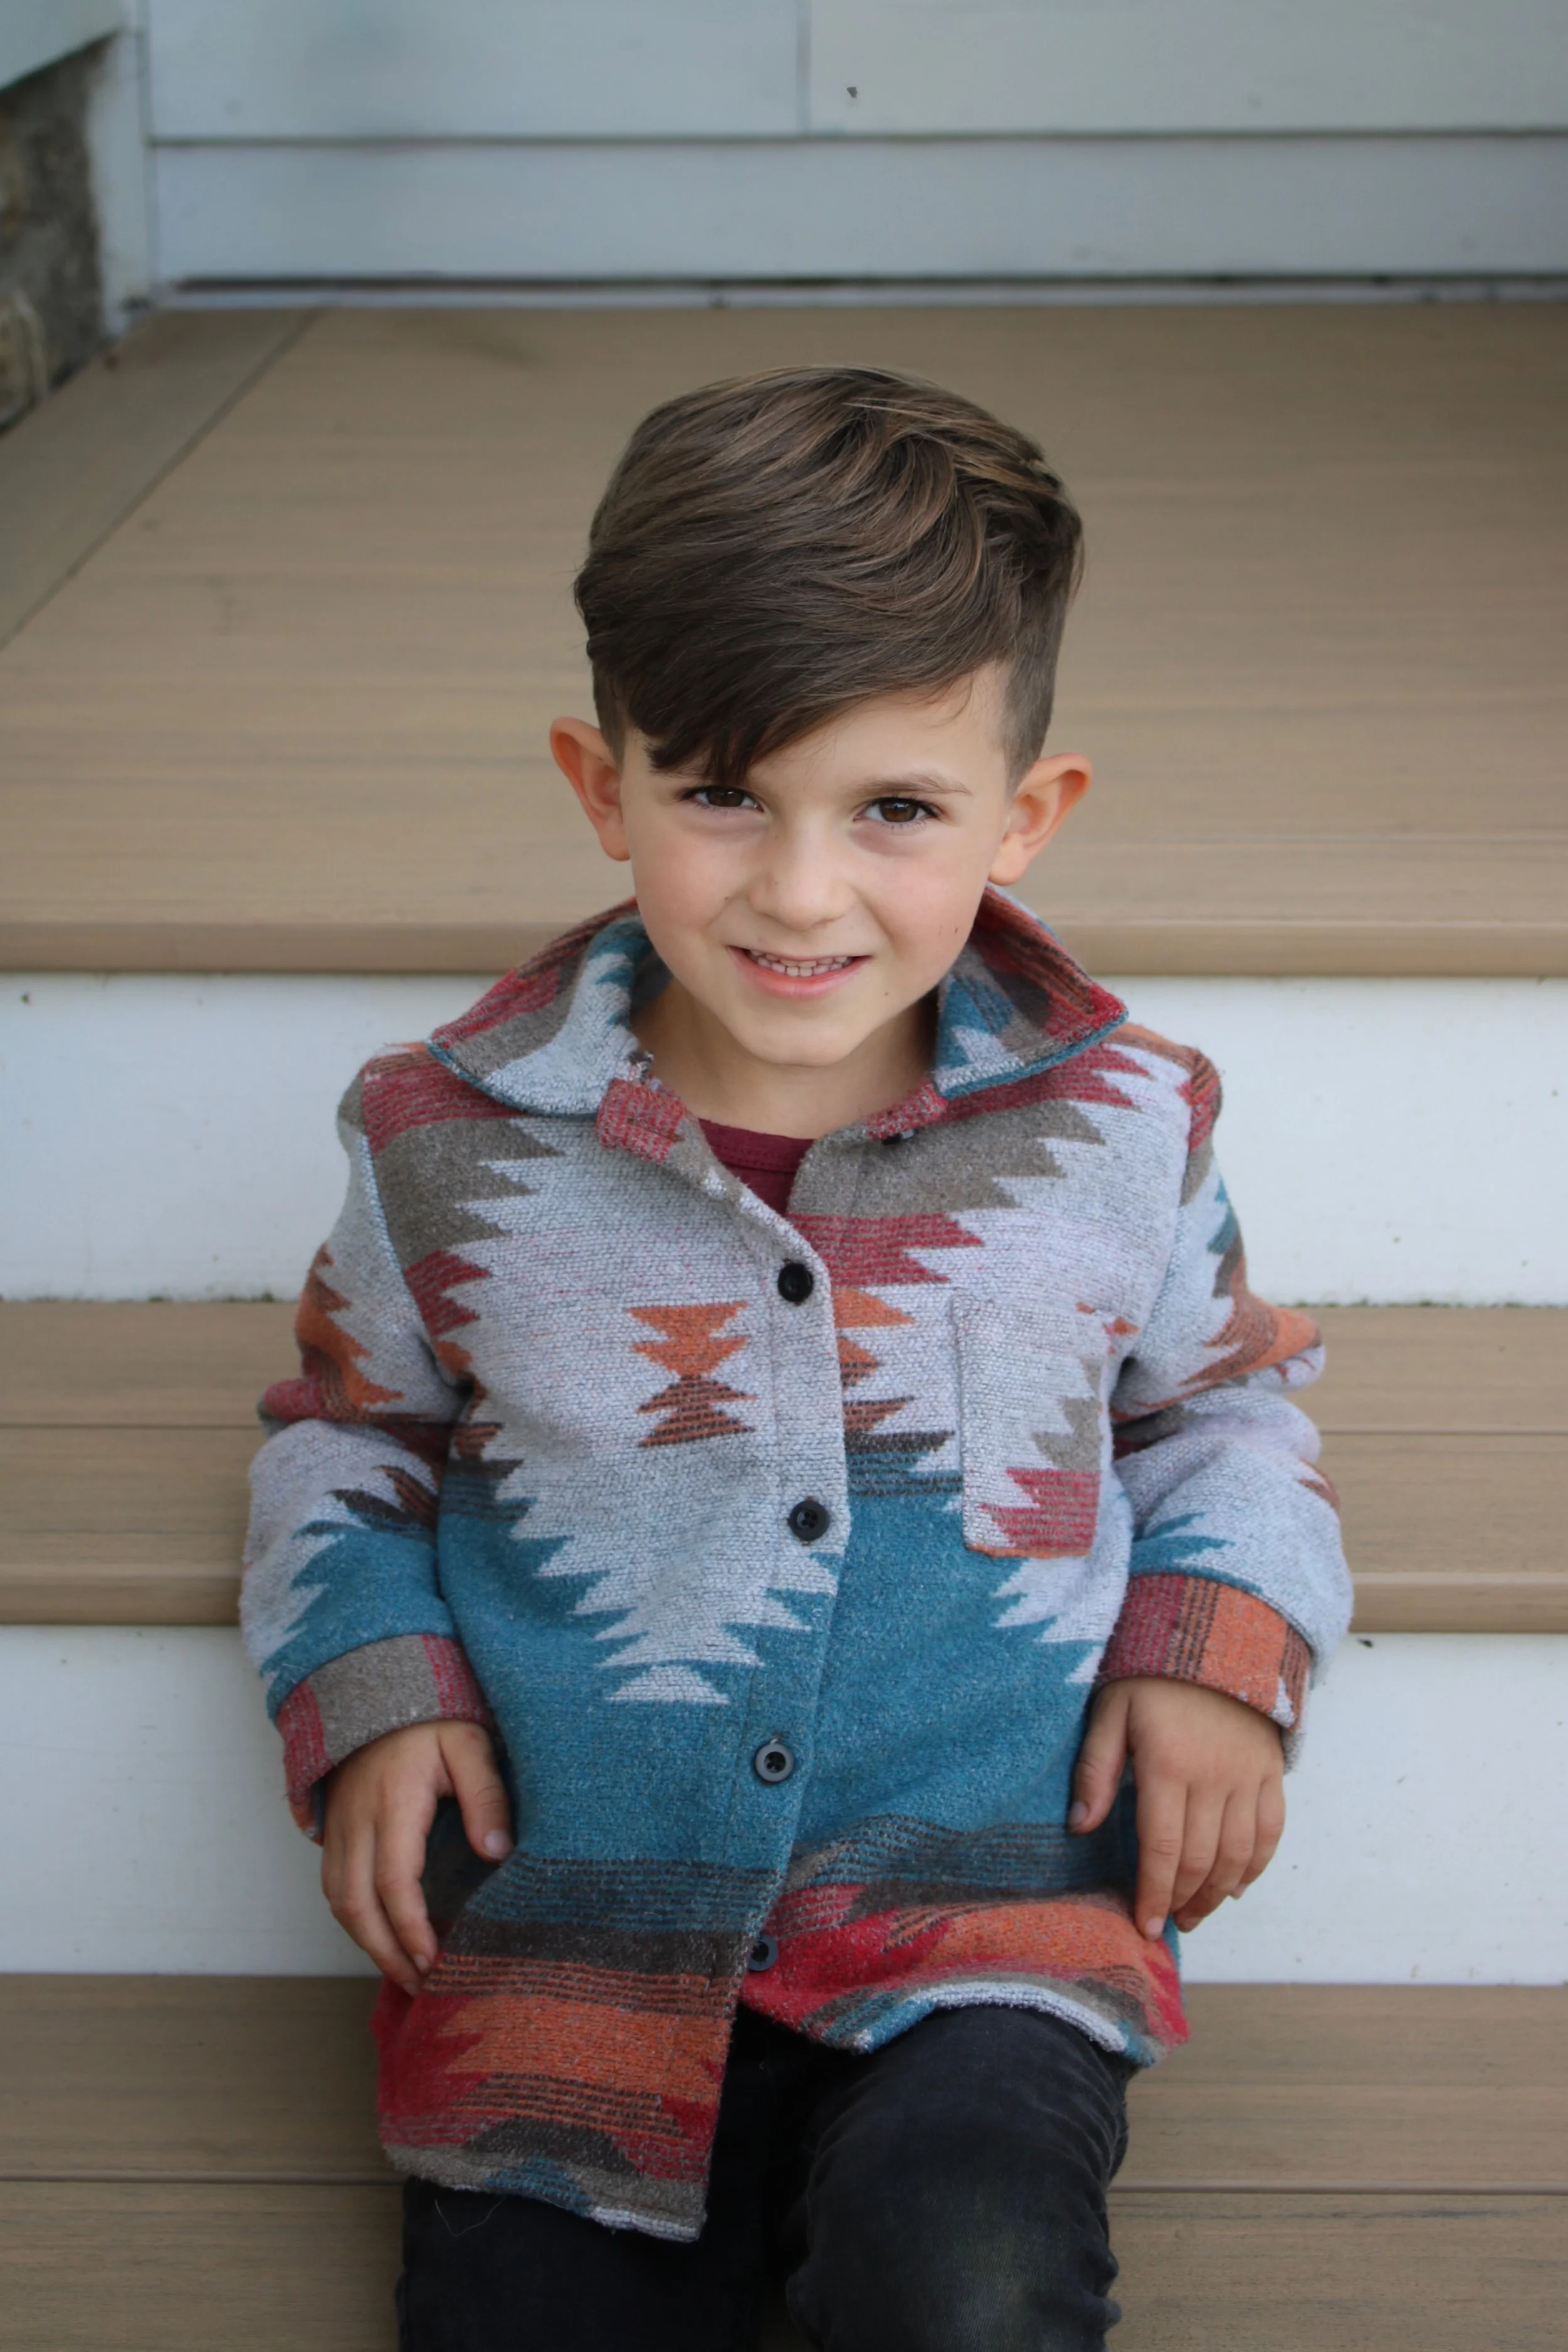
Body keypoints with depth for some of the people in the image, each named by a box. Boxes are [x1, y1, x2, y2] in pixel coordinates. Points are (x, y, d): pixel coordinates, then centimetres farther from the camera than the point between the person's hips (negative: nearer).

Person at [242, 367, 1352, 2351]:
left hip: (984, 1909, -1)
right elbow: (346, 1425, 16)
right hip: (564, 1932, 2)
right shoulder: (453, 1143, -1)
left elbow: (1222, 1400, 18)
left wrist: (1219, 1646, 2)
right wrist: (367, 1685, 1)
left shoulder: (1118, 1133, 0)